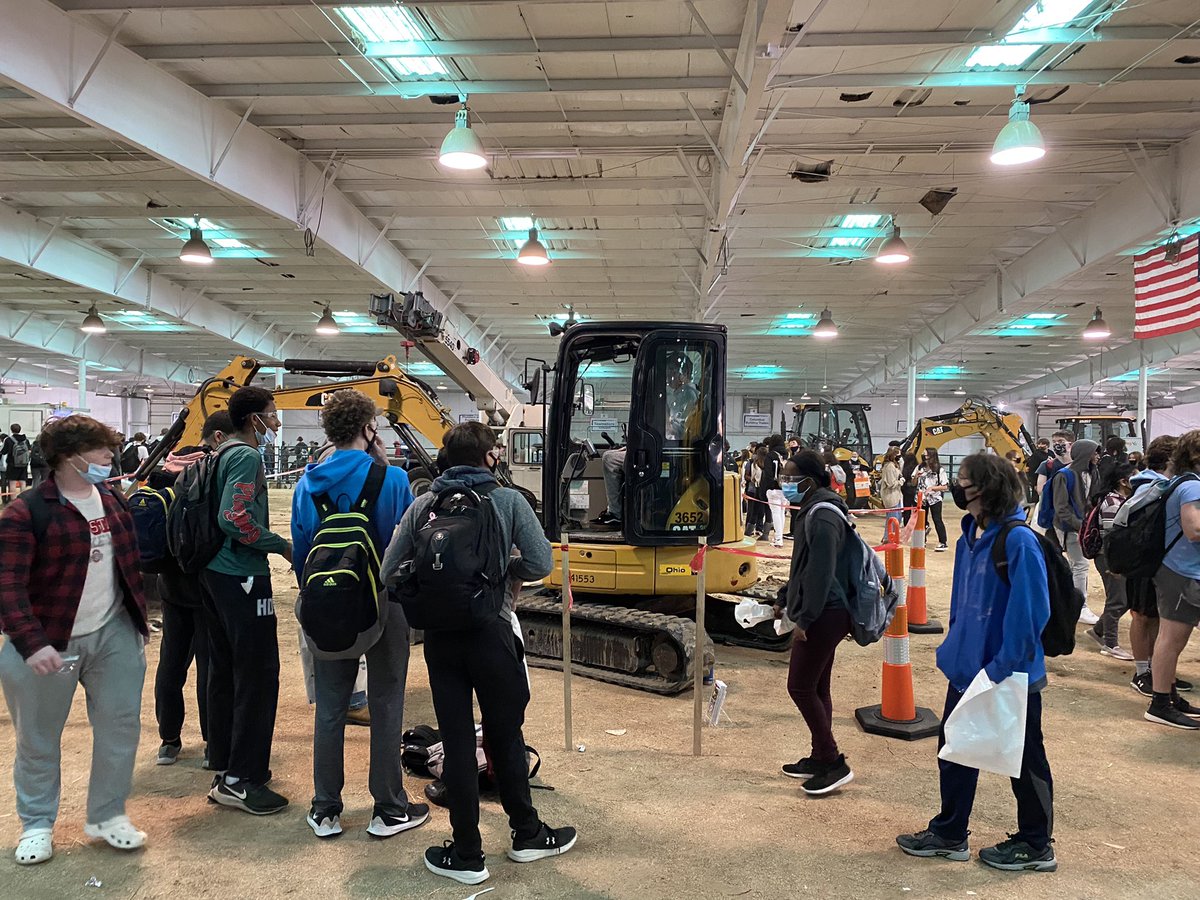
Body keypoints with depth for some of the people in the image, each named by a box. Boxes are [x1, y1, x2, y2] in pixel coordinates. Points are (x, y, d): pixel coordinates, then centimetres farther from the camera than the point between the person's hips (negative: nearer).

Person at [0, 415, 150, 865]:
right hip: (48, 644, -5)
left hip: (114, 634, 5)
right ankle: (37, 824, 30)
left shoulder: (111, 499, 6)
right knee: (39, 739, 10)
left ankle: (107, 815, 25)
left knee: (121, 725, 8)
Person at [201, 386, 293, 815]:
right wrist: (282, 544, -14)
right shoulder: (246, 457, -15)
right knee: (258, 674, -5)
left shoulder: (225, 454, 14)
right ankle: (242, 779, 0)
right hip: (242, 578, -10)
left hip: (217, 574, 10)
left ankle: (224, 764, 27)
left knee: (225, 669, 16)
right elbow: (235, 518, -25)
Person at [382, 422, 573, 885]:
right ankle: (527, 834, 30)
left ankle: (467, 856, 18)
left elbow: (390, 573, 1)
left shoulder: (423, 505, 4)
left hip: (439, 635, 2)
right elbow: (539, 564, -11)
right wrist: (505, 574, 8)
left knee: (457, 742, 9)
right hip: (491, 633, -2)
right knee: (506, 736, 14)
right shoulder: (508, 500, -3)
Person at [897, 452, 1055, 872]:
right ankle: (948, 834, 33)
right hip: (967, 668, 8)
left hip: (1009, 677, -8)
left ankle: (1036, 846, 31)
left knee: (1024, 759, 11)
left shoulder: (1018, 541, -23)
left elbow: (1029, 613, -24)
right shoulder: (971, 536, 3)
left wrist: (1001, 669, -22)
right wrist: (956, 647, 12)